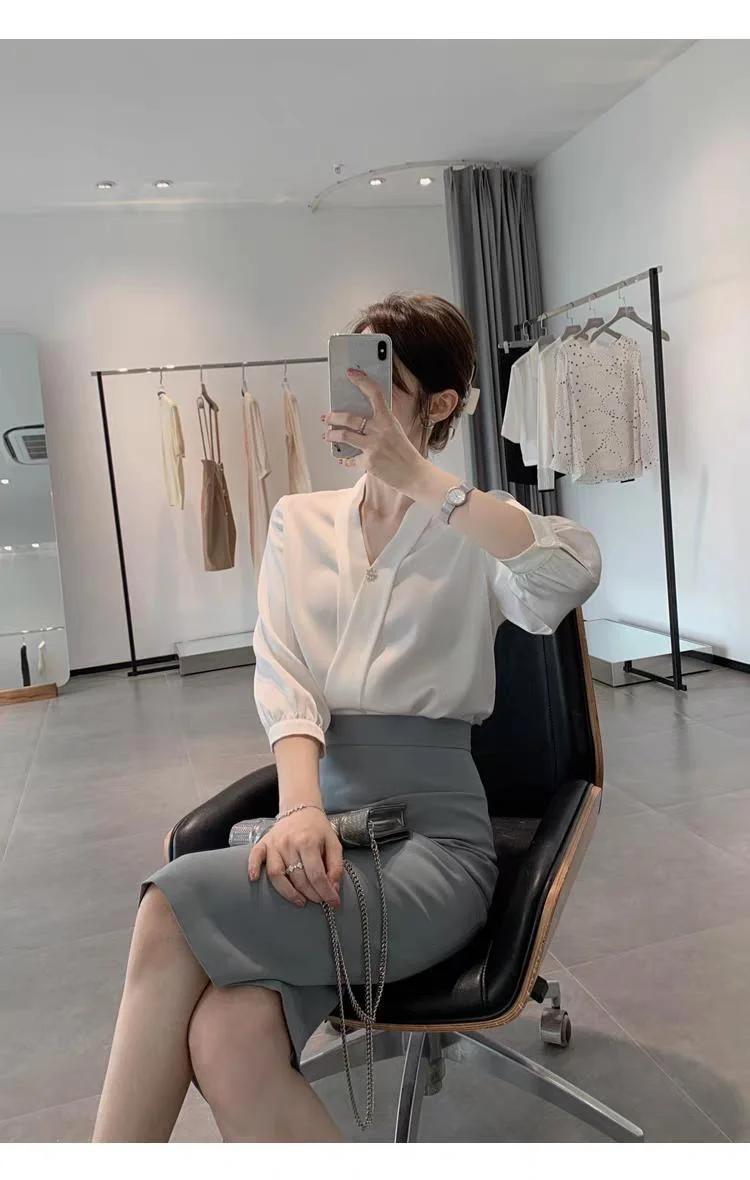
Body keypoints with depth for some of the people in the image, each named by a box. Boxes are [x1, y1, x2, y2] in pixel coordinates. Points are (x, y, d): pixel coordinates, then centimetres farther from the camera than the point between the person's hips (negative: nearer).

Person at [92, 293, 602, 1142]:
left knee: (176, 906, -25)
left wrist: (413, 471, -20)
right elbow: (282, 680, 1)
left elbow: (568, 577, -21)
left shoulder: (480, 528, 4)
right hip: (319, 815, 3)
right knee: (229, 1045, -27)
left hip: (431, 830, -3)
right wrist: (300, 806, -18)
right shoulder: (300, 522, 15)